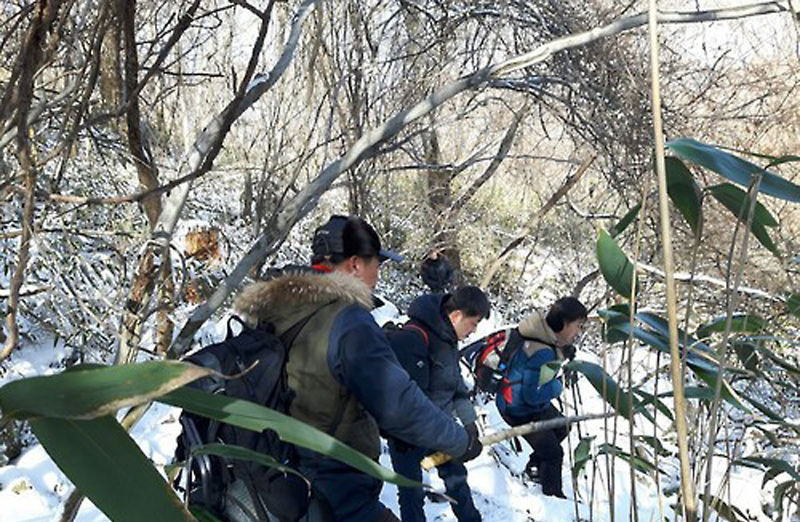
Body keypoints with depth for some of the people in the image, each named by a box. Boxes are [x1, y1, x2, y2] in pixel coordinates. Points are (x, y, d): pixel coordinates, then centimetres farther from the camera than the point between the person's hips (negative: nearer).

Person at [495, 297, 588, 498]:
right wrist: (557, 386, -18)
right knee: (552, 453, -4)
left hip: (536, 404, 10)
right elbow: (533, 394, -34)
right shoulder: (542, 353, -37)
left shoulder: (546, 335, -9)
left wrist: (565, 355, -9)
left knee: (562, 428, 27)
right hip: (519, 411, -10)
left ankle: (534, 467, 45)